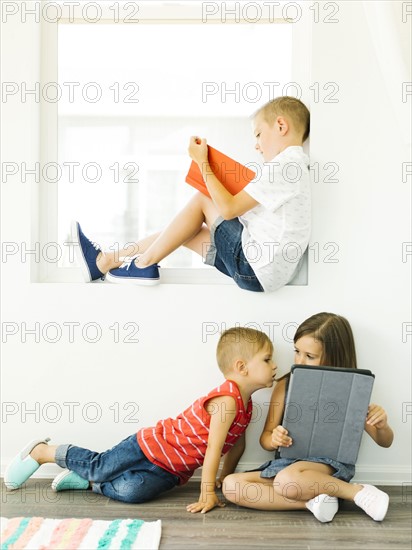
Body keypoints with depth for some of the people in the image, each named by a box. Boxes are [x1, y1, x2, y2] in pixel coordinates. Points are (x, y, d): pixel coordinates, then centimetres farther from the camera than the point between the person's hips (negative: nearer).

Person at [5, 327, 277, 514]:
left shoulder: (246, 405, 3)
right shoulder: (227, 399, -25)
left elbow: (237, 444, 18)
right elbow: (213, 449, -26)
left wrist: (224, 479, 19)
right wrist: (207, 493, -23)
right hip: (151, 446, -7)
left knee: (131, 492, -13)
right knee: (99, 467, -3)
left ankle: (86, 480, 6)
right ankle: (42, 451, 17)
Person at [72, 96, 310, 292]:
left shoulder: (283, 166, -15)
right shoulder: (298, 164, 16)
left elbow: (228, 209, -14)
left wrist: (202, 161, -6)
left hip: (256, 271, -9)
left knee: (202, 200, -1)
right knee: (186, 231, 11)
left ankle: (144, 263, 6)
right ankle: (104, 261, 16)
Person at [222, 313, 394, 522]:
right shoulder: (286, 386, 2)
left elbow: (385, 442, 4)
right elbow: (265, 438, 7)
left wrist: (382, 426, -20)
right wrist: (274, 439, -18)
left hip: (329, 465, -4)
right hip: (286, 462, 5)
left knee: (287, 480, -38)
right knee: (230, 485, -19)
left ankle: (358, 491, -15)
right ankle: (311, 502, -20)